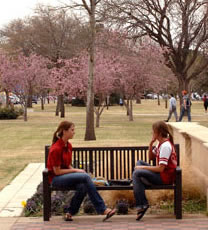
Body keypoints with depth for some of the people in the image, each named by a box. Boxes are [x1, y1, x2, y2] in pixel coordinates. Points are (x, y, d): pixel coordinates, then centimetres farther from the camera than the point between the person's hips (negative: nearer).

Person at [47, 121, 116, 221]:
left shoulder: (68, 146, 10)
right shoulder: (56, 149, -16)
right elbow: (57, 171, -16)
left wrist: (74, 170, -3)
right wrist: (75, 171, -13)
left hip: (66, 175, 7)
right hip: (56, 178, -7)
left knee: (83, 186, -26)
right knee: (85, 177, -27)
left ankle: (69, 212, -10)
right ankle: (103, 209, -24)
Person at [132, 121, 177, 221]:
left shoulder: (165, 146, -20)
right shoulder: (161, 143, 11)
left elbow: (161, 168, -24)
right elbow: (151, 157, 19)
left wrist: (143, 168, -15)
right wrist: (151, 144, 2)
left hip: (165, 177, -11)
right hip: (161, 173, 11)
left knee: (136, 173, -20)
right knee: (139, 163, 16)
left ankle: (142, 205, -20)